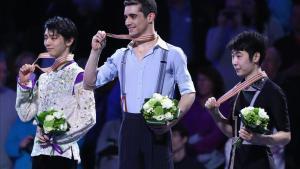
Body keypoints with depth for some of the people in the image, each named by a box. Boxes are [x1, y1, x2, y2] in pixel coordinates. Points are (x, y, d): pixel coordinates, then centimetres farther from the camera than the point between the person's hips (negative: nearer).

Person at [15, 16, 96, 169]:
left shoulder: (78, 76, -5)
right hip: (40, 152, 7)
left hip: (63, 154, -7)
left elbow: (88, 118, -12)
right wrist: (24, 83, 3)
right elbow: (26, 115, 14)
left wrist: (56, 135, -15)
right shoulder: (44, 77, 16)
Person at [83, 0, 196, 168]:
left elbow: (188, 93, 0)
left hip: (157, 129, -4)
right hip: (129, 128, 4)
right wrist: (96, 51, 3)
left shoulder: (172, 54, 1)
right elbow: (90, 83, 15)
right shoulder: (121, 55, 13)